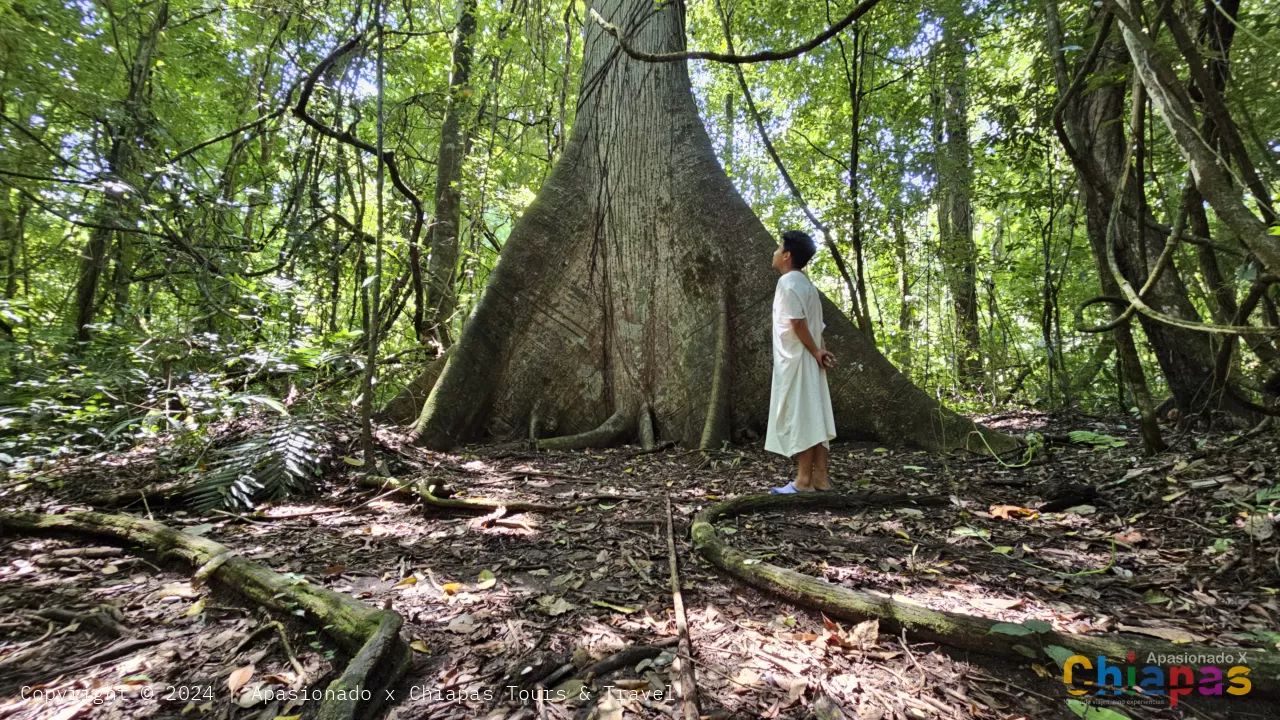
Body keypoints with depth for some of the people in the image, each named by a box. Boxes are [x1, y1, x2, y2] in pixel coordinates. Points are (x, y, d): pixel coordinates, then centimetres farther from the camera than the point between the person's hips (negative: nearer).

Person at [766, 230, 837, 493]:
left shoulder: (787, 281, -10)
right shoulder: (805, 283, 19)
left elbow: (798, 322, -19)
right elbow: (815, 325, 14)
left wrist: (815, 352, -11)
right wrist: (819, 351, 3)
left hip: (795, 360, -9)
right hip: (807, 359, 9)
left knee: (798, 416, -7)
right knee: (813, 415, 7)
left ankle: (804, 481, -3)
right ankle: (820, 476, 10)